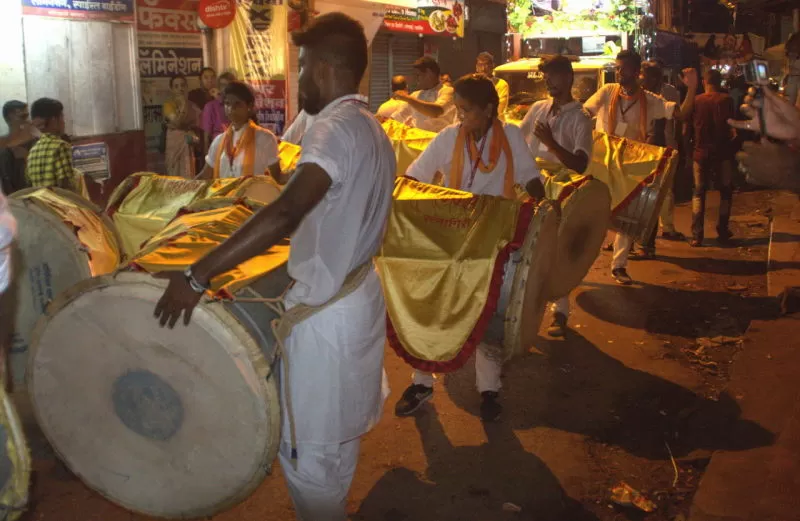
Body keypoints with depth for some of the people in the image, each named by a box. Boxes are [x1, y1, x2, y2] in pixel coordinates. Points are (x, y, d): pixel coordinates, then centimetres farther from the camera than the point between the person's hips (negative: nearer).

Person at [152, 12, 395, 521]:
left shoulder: (334, 128, -22)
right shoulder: (372, 128, 7)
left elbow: (286, 212, -37)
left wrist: (197, 276, -37)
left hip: (325, 311, -10)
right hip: (358, 294, 10)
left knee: (308, 449, 7)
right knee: (340, 433, 26)